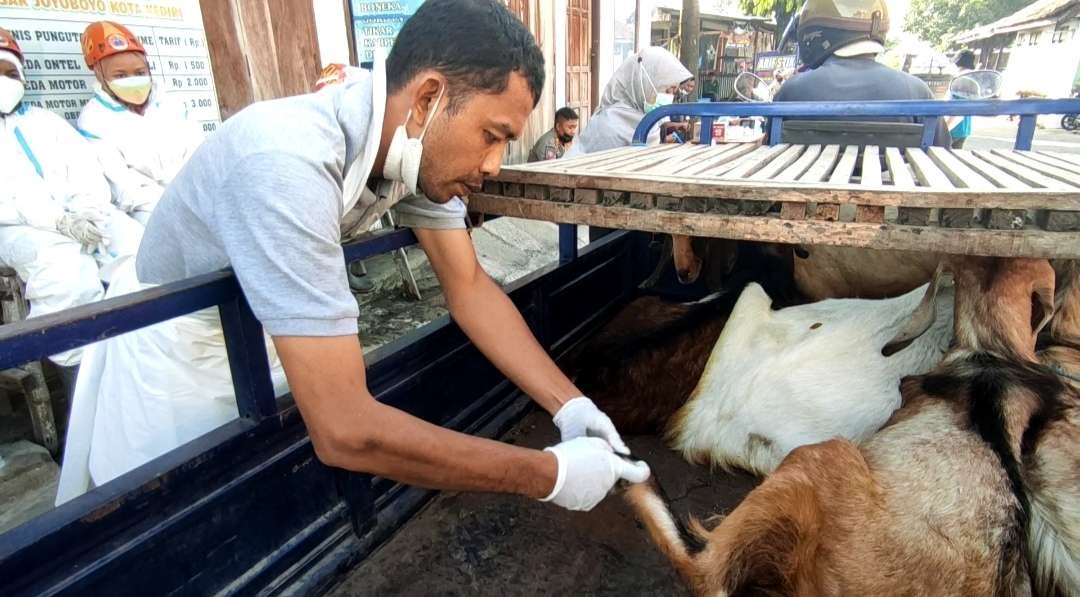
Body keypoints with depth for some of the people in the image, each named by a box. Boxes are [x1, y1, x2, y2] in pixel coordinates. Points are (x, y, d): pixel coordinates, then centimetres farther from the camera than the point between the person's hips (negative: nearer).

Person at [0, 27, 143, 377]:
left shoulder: (46, 121, 27)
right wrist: (58, 220, -20)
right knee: (70, 272, -36)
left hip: (84, 217, 3)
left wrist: (88, 210, -11)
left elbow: (85, 168, 12)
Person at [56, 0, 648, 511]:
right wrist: (549, 473, -36)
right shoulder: (289, 163, -41)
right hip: (181, 349, -6)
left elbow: (470, 286, -12)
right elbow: (345, 431, -44)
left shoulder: (418, 142, -17)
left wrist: (569, 404, -22)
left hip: (264, 337, 6)